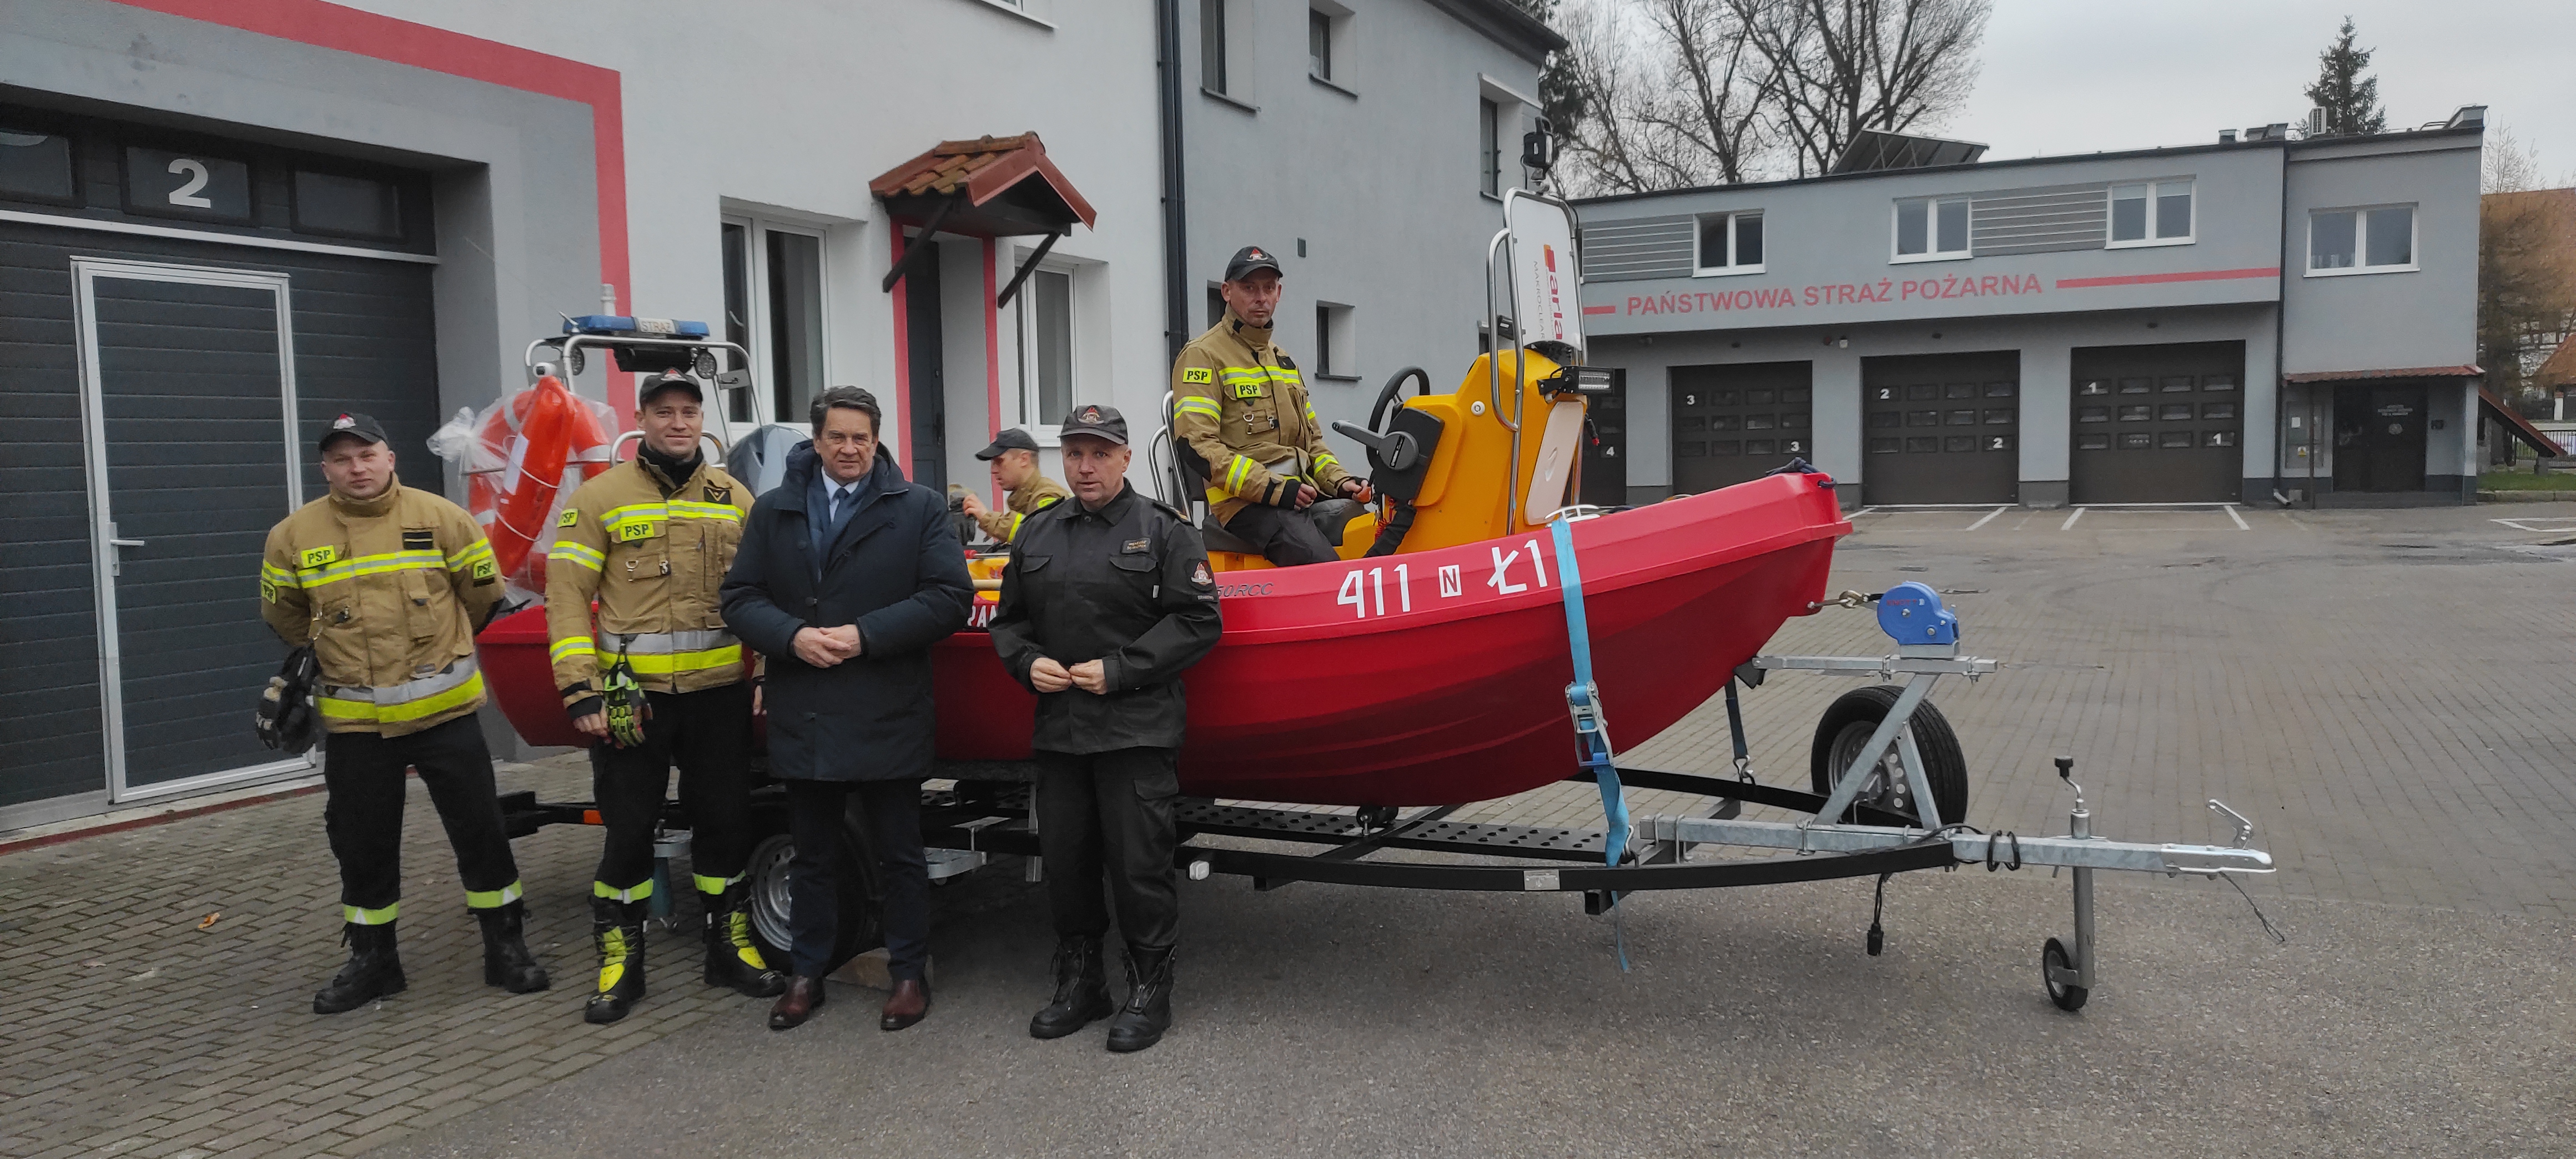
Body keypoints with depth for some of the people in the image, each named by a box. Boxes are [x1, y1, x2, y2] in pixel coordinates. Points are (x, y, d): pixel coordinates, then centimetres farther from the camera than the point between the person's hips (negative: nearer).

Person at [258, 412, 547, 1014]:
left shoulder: (441, 518, -4)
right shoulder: (294, 536, -1)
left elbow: (483, 595, 9)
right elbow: (284, 616, 17)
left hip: (444, 709, -1)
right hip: (354, 721, 2)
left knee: (479, 829, 2)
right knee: (362, 844, 11)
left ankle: (505, 947, 15)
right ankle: (372, 960, 27)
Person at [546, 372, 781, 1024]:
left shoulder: (735, 499, 9)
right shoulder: (600, 498, 0)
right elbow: (566, 597, -4)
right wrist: (580, 691, -11)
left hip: (720, 695, 3)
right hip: (631, 696, -2)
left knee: (726, 822, 10)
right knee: (628, 829, 5)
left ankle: (730, 946, 25)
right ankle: (619, 961, 18)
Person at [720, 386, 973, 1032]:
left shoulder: (918, 509, -1)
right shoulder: (773, 512, 9)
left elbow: (949, 596, -9)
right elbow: (740, 597, 5)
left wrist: (866, 635, -16)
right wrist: (792, 637, -14)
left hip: (888, 718, -3)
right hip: (803, 718, 3)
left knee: (900, 854, 8)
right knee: (812, 854, 15)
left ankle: (909, 974, 20)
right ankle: (807, 974, 27)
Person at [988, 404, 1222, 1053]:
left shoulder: (1162, 531, -1)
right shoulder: (1037, 535, 14)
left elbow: (1197, 620, -7)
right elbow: (1008, 620, 20)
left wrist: (1119, 669, -13)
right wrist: (1027, 661, -2)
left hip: (1138, 729, -5)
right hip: (1058, 727, 5)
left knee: (1139, 862, -3)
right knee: (1064, 860, 11)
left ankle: (1149, 991, 12)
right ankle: (1079, 985, 26)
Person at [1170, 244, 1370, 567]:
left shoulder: (1284, 360, 26)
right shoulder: (1203, 355, 1)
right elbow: (1195, 444, -12)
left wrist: (1341, 481, 8)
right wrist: (1271, 487, -18)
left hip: (1302, 495, 8)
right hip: (1245, 502, -8)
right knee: (1323, 565, -32)